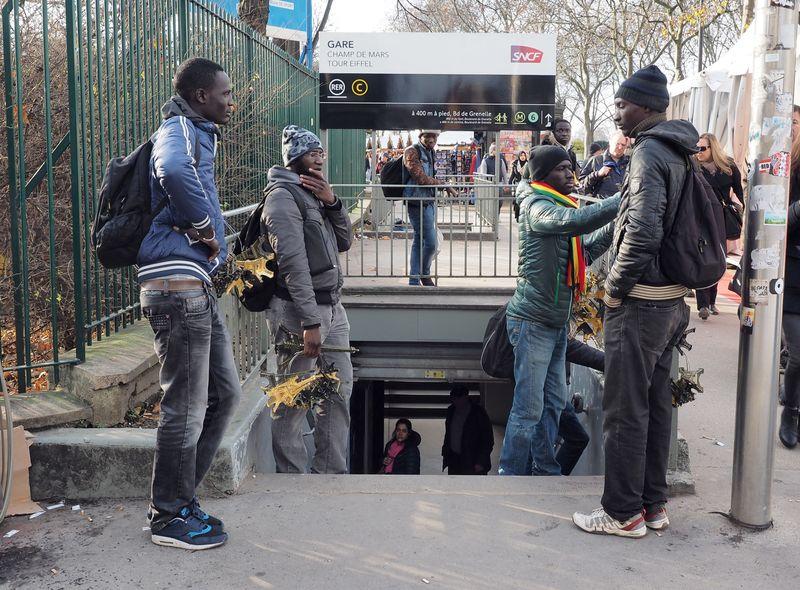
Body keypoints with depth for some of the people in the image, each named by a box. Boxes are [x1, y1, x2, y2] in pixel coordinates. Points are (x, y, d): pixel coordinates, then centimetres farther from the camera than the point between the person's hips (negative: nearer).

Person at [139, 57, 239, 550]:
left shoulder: (198, 135, 23)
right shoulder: (180, 131, -8)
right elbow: (174, 173, -33)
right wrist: (205, 229, -18)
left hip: (197, 286, 10)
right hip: (178, 282, -10)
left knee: (224, 393, 14)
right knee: (186, 407, -2)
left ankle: (179, 497, 24)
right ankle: (170, 517, 11)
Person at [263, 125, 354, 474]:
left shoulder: (314, 194, 19)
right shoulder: (283, 196, -9)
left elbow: (344, 242, 16)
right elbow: (293, 262, -18)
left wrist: (332, 203, -1)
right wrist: (310, 322, -23)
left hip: (332, 307, 9)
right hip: (300, 311, -9)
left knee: (339, 391, 12)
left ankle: (332, 472, 21)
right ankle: (291, 478, 6)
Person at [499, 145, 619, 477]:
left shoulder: (560, 206, 16)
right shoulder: (537, 205, -14)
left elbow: (585, 251, 16)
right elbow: (573, 222, -35)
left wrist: (614, 228, 2)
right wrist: (621, 202, -36)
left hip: (557, 323, 10)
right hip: (533, 321, -10)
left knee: (554, 402, 15)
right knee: (529, 408, -6)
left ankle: (547, 472, 26)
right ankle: (511, 476, 3)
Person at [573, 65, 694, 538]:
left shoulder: (649, 152, -16)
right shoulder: (680, 154, 13)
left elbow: (643, 231, -26)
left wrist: (617, 287, -15)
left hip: (640, 303, -10)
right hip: (672, 299, 10)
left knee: (626, 410, -1)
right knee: (656, 403, 16)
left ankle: (624, 513, 9)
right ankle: (654, 503, 26)